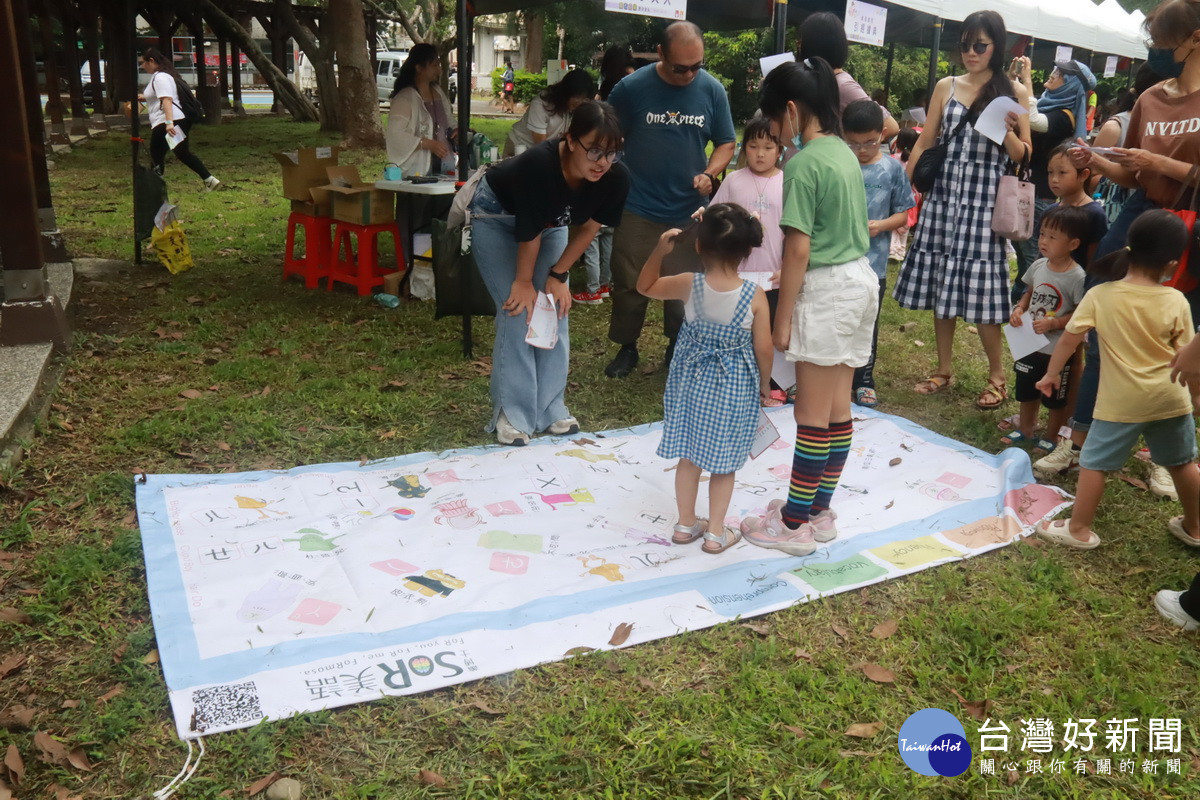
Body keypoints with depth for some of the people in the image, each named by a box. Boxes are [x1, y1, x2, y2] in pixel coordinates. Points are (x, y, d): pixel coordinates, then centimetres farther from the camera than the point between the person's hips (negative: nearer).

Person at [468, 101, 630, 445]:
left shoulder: (615, 178, -28)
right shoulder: (538, 164, -41)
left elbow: (589, 228, -11)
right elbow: (528, 231, -28)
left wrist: (558, 275, -8)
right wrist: (524, 281, -15)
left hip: (550, 222, 5)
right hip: (497, 217, -4)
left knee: (556, 309, -2)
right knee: (518, 310, -13)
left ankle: (550, 407, 8)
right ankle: (512, 414, -5)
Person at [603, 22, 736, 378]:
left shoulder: (712, 90, -2)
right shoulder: (631, 88, -7)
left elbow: (726, 143, 7)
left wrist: (709, 174, -12)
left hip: (690, 212, 1)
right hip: (638, 210, -1)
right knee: (629, 284, 9)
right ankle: (627, 348, 28)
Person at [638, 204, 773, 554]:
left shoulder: (688, 285, -13)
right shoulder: (755, 295, -16)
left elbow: (645, 287, 4)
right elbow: (763, 348, -11)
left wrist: (659, 251, -7)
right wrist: (764, 384, 6)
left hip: (691, 382, 2)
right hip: (734, 389, -2)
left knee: (688, 457, 17)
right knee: (723, 464, 13)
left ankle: (686, 524, 29)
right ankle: (715, 533, 22)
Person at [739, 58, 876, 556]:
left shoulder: (804, 162, -16)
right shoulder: (844, 151, 11)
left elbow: (798, 248, -18)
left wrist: (782, 318, -13)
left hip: (827, 290, -9)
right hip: (861, 279, 9)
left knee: (813, 414, -2)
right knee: (838, 408, 13)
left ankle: (796, 523, 8)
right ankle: (819, 510, 24)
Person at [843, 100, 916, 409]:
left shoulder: (893, 169, -1)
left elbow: (902, 214, 2)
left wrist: (881, 225, -17)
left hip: (873, 262, 0)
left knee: (867, 323, 13)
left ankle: (864, 380, 27)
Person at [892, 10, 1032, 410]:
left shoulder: (1013, 92, 3)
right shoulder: (946, 87, 10)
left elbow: (1023, 156, 2)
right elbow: (924, 143, 12)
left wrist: (1007, 131, -17)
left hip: (984, 200, -3)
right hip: (942, 196, 3)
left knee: (978, 287, -5)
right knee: (939, 284, 6)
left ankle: (997, 375, 10)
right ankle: (944, 369, 19)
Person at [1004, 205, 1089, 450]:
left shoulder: (1077, 277, -21)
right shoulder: (1038, 266, -3)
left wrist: (1054, 323, -26)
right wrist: (1019, 309, -5)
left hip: (1058, 349, -6)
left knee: (1055, 398, 13)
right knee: (1026, 390, 22)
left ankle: (1051, 437, 32)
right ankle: (1025, 430, 42)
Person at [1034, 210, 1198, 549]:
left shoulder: (1100, 295, -12)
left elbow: (1069, 339, -6)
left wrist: (1051, 373, 9)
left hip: (1122, 400, -3)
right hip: (1171, 398, 3)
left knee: (1093, 462, 8)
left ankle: (1079, 530, 13)